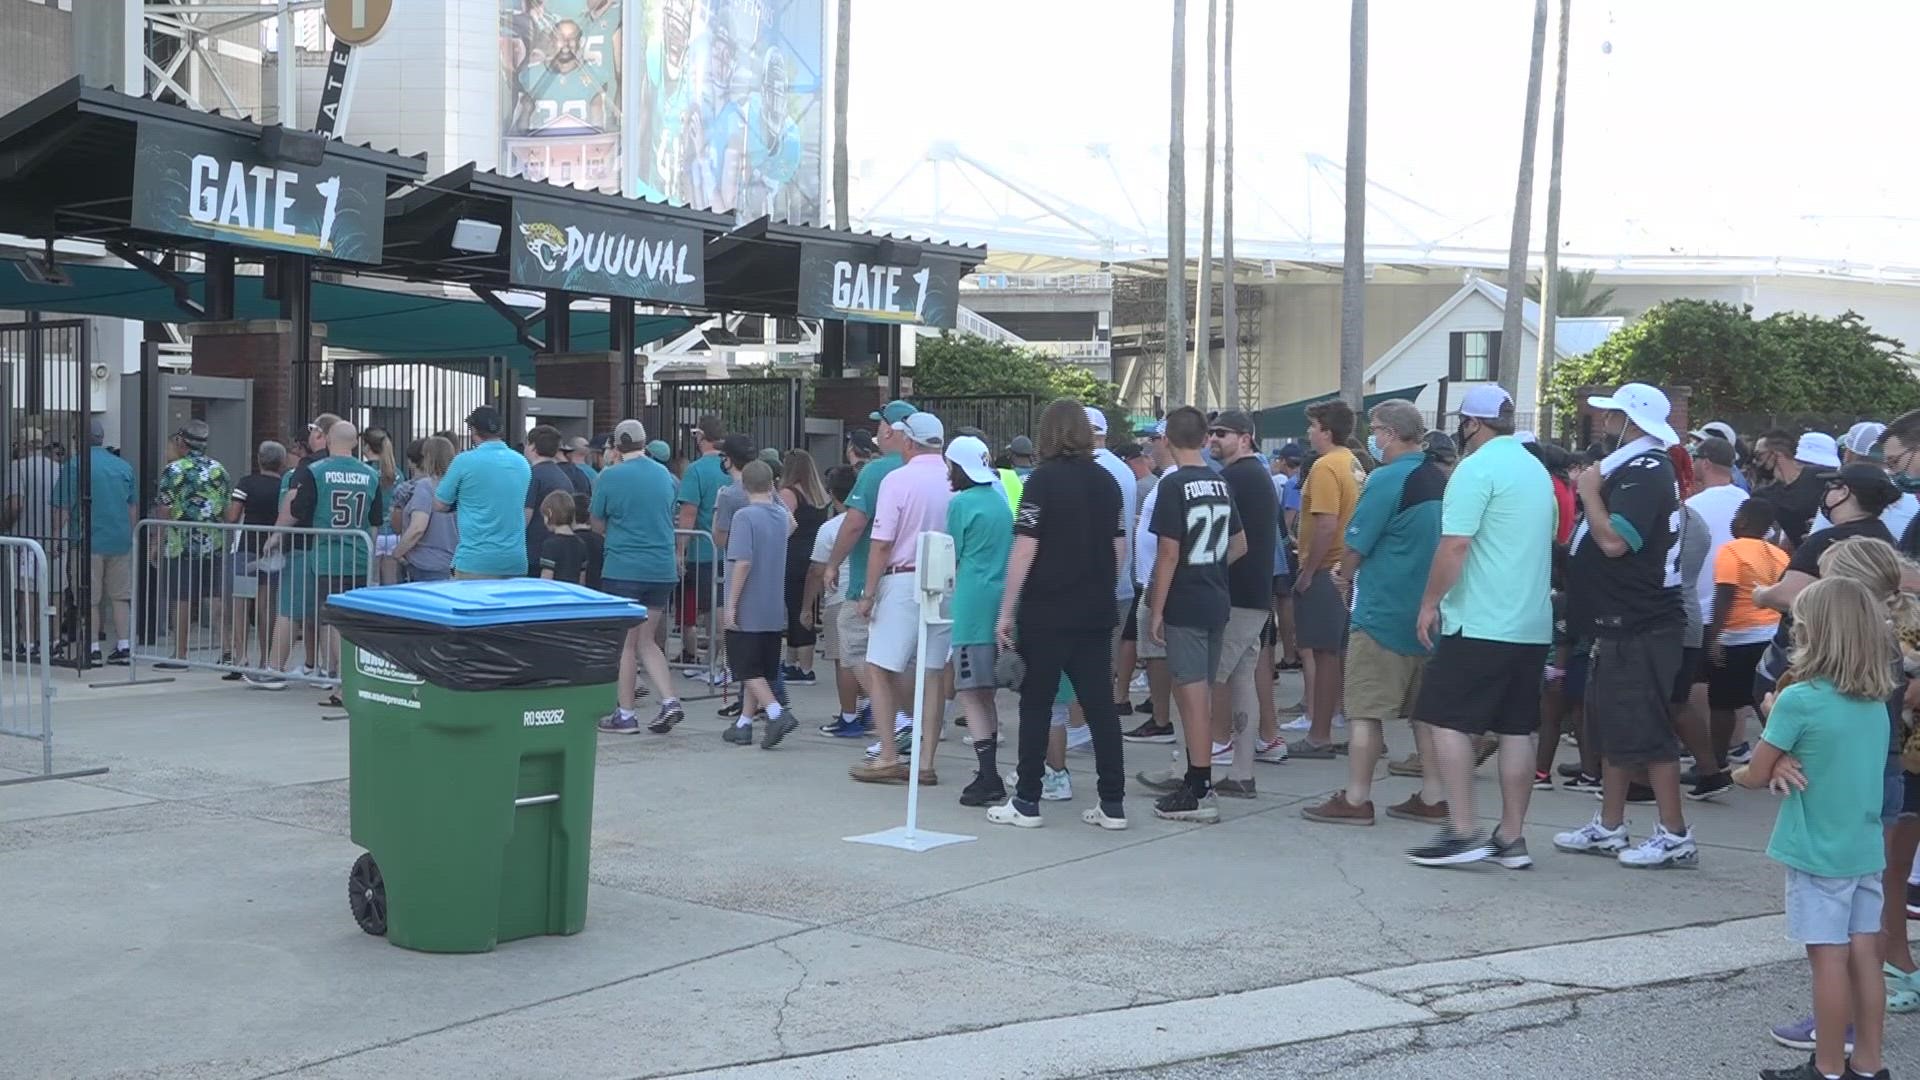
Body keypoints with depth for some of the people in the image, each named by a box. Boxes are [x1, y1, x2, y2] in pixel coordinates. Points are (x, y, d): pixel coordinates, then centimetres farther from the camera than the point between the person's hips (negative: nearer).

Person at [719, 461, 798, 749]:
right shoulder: (782, 517, 7)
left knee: (747, 669, -1)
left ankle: (776, 713, -16)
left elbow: (743, 562, -20)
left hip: (748, 608, -7)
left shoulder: (745, 516, -14)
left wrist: (730, 604, -17)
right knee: (760, 669, 12)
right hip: (774, 610, 7)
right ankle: (744, 724, 17)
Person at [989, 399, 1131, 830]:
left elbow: (1026, 548, -13)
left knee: (1036, 705, 4)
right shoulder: (1106, 481, 8)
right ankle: (1113, 803, 8)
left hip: (1047, 612, -5)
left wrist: (1006, 610, -10)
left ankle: (1026, 802, 8)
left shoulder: (1043, 479, -9)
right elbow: (1119, 547, 12)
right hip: (1097, 612, 5)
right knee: (1100, 705, 7)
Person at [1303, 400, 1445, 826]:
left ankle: (1356, 799, -2)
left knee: (1365, 710, -3)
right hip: (1429, 611, 8)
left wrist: (1345, 577, 9)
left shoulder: (1387, 479, -15)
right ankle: (1433, 797, 17)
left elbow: (1357, 544, -12)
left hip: (1383, 611, -8)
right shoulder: (1440, 479, 10)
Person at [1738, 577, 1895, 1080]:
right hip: (1866, 850, 7)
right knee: (1864, 954, 11)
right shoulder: (1876, 703, 5)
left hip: (1818, 852, -7)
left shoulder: (1799, 700, -17)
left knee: (1829, 959, -1)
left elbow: (1755, 775, -9)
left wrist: (1740, 772, 11)